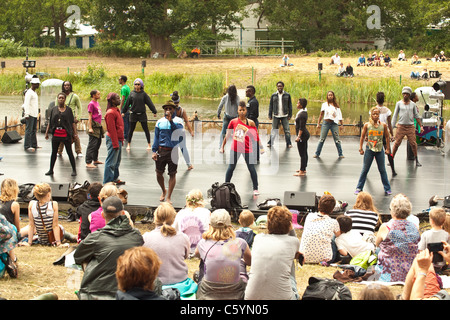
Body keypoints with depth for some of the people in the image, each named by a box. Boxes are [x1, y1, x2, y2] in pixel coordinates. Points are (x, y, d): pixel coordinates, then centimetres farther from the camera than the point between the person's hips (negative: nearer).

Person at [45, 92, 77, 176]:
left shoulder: (68, 110, 3)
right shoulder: (53, 109, 9)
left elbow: (72, 122, 3)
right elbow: (50, 122, 11)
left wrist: (75, 133, -4)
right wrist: (47, 132, 6)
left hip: (66, 134, -3)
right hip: (56, 134, 3)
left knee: (69, 152, 1)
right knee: (54, 152, 10)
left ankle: (74, 170, 7)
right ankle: (51, 170, 19)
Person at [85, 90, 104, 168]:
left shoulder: (97, 103, 14)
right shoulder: (91, 104, -11)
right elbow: (90, 117, -14)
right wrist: (90, 128, -18)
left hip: (98, 126, 9)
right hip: (94, 126, -9)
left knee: (98, 143, 16)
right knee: (92, 144, -10)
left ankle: (95, 160, 28)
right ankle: (88, 162, -9)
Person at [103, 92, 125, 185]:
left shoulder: (116, 110, 13)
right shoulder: (110, 113, -18)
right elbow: (112, 129, -20)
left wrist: (121, 140, 19)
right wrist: (115, 144, -21)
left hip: (118, 139, 10)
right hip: (113, 139, -10)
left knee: (117, 160, 18)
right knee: (111, 162, -4)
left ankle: (115, 178, 30)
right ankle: (108, 181, 2)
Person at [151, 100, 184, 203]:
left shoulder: (178, 120, 1)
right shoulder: (160, 122, 7)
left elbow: (178, 130, -19)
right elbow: (156, 137, 8)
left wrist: (171, 120, -25)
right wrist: (154, 151, 2)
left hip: (173, 151, -2)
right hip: (161, 151, 2)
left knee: (172, 174, 1)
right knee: (159, 173, 7)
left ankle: (168, 197, 10)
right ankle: (164, 191, 33)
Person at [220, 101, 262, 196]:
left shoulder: (250, 123, -4)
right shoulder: (233, 122, 0)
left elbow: (256, 136, 0)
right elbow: (227, 135, 8)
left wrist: (261, 147, -6)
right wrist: (222, 146, 10)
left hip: (247, 149, -1)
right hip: (235, 149, 1)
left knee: (251, 168, 0)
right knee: (231, 168, 8)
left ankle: (255, 188, 13)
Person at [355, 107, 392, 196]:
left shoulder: (383, 125, -2)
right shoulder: (367, 125, -3)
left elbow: (387, 137, 8)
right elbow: (362, 137, 5)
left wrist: (387, 148, 9)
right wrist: (361, 148, 2)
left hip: (379, 150, 0)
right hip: (369, 149, 0)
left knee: (382, 170, 7)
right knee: (365, 170, 6)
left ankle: (387, 189, 15)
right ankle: (359, 188, 16)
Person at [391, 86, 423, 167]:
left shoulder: (413, 104, 7)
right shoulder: (399, 104, 4)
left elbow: (417, 116, 14)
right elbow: (395, 116, 6)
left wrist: (421, 126, 7)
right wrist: (391, 127, 1)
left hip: (410, 126, 1)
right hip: (401, 126, -1)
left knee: (413, 144, -2)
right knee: (396, 143, -4)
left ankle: (417, 160, 8)